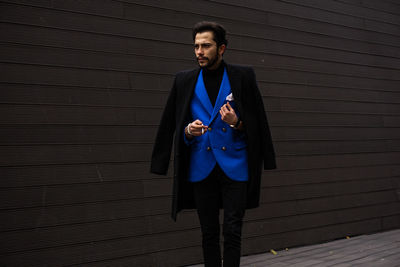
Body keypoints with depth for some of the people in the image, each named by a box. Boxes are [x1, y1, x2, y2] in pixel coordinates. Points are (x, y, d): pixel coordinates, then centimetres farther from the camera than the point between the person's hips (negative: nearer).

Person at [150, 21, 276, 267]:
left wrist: (236, 123, -16)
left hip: (235, 166, -2)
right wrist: (189, 131, -11)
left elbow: (256, 123, 5)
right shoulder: (185, 81, 8)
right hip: (201, 169, 2)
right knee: (209, 233, 8)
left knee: (232, 231, -5)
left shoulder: (243, 77, 2)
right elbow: (175, 128, 11)